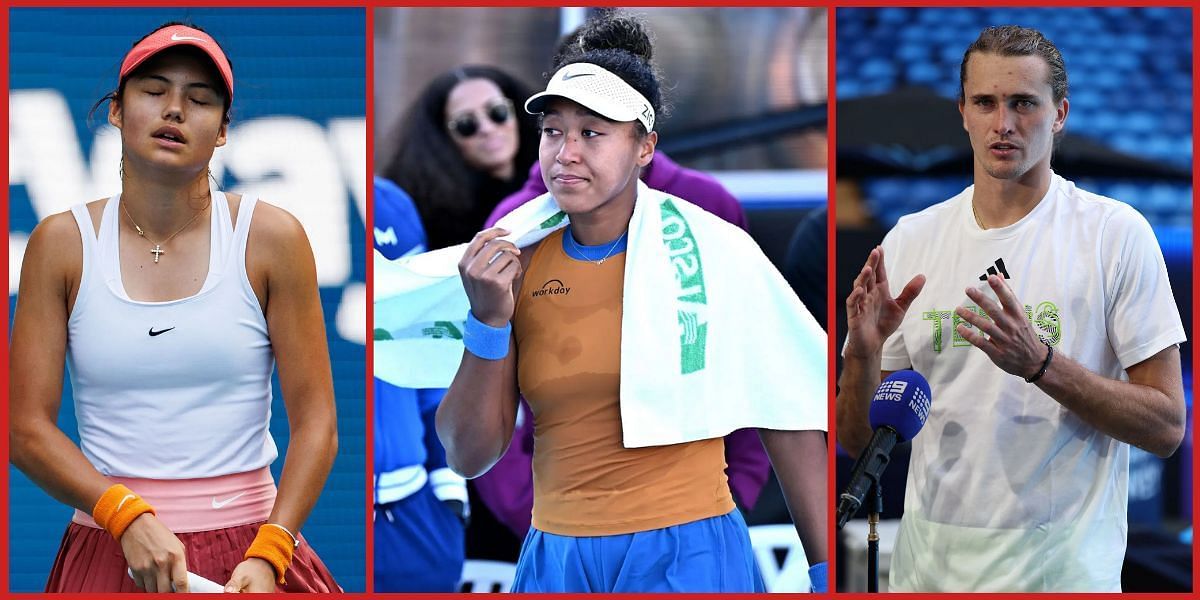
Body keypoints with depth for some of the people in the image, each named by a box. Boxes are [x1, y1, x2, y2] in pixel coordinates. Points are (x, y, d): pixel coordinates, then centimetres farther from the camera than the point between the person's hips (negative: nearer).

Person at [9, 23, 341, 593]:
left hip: (249, 553, 0)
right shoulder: (62, 244, 1)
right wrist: (130, 518, -16)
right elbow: (27, 427, -3)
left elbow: (315, 423, -4)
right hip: (108, 549, 1)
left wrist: (266, 556, -16)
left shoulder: (271, 239, -1)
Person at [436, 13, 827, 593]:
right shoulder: (518, 266, 2)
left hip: (687, 554, -3)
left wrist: (825, 573, -2)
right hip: (557, 560, 3)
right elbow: (469, 455, 1)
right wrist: (488, 322, -12)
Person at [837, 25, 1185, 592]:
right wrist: (862, 355, -13)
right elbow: (857, 439, 7)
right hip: (929, 561, 4)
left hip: (1062, 566, -4)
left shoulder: (1117, 233, -6)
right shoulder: (909, 240, 5)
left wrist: (1040, 363, -22)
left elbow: (1166, 427, -10)